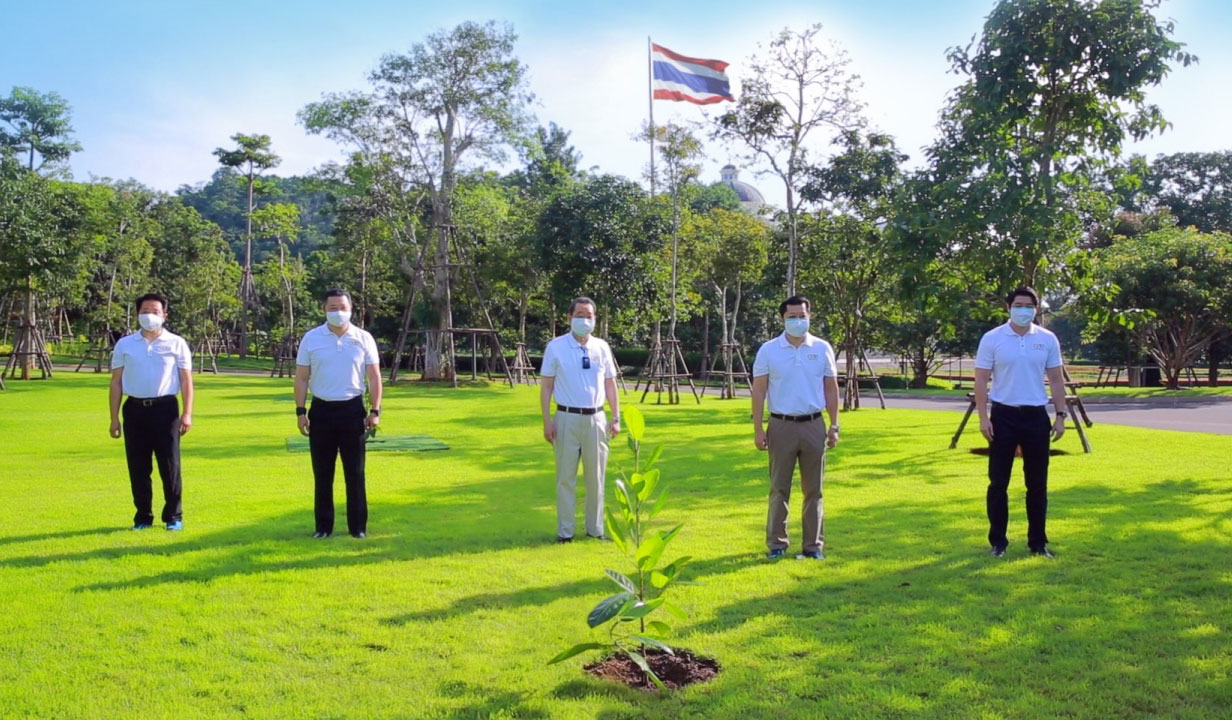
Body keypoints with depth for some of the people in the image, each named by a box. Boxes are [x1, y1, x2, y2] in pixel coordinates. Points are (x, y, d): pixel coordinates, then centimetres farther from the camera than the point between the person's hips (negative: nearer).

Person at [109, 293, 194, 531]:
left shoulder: (176, 344, 3)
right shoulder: (124, 345, 8)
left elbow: (186, 380, 3)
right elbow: (116, 382, 9)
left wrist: (187, 413, -5)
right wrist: (114, 418, 5)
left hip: (165, 408, -2)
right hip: (135, 409, 2)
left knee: (170, 466, 0)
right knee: (137, 467, 6)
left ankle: (174, 517, 10)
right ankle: (143, 517, 17)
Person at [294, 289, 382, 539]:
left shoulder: (364, 338, 0)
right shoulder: (311, 338, 1)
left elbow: (374, 377, 3)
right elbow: (302, 378, 4)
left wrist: (375, 411, -3)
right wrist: (301, 411, -2)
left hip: (353, 409, 0)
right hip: (321, 410, 1)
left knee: (355, 473, 4)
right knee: (322, 473, 6)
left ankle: (358, 526, 13)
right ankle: (323, 526, 16)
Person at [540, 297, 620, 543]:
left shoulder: (601, 347, 6)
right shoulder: (556, 347, -2)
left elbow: (610, 383, 11)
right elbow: (547, 386, -1)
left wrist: (616, 417, 4)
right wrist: (547, 421, -7)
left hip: (596, 419, 3)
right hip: (567, 418, -2)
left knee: (596, 476, 9)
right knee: (566, 477, 3)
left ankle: (595, 529, 21)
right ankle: (565, 531, 13)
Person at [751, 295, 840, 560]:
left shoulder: (822, 349, 4)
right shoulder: (768, 350, -1)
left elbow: (831, 389, 8)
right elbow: (759, 391, -1)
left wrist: (834, 426, 3)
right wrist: (757, 429, -6)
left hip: (813, 426, 1)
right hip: (781, 426, -1)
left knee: (814, 489, 7)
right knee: (779, 489, 4)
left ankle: (814, 545, 17)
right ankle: (776, 543, 14)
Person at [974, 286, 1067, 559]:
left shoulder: (1047, 340, 4)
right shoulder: (992, 339, -4)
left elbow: (1056, 380, 8)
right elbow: (981, 380, -4)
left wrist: (1060, 415, 2)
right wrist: (983, 417, -11)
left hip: (1036, 416, 2)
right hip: (1004, 415, -2)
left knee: (1037, 484, 8)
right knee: (998, 482, 3)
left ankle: (1038, 542, 18)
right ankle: (997, 542, 13)